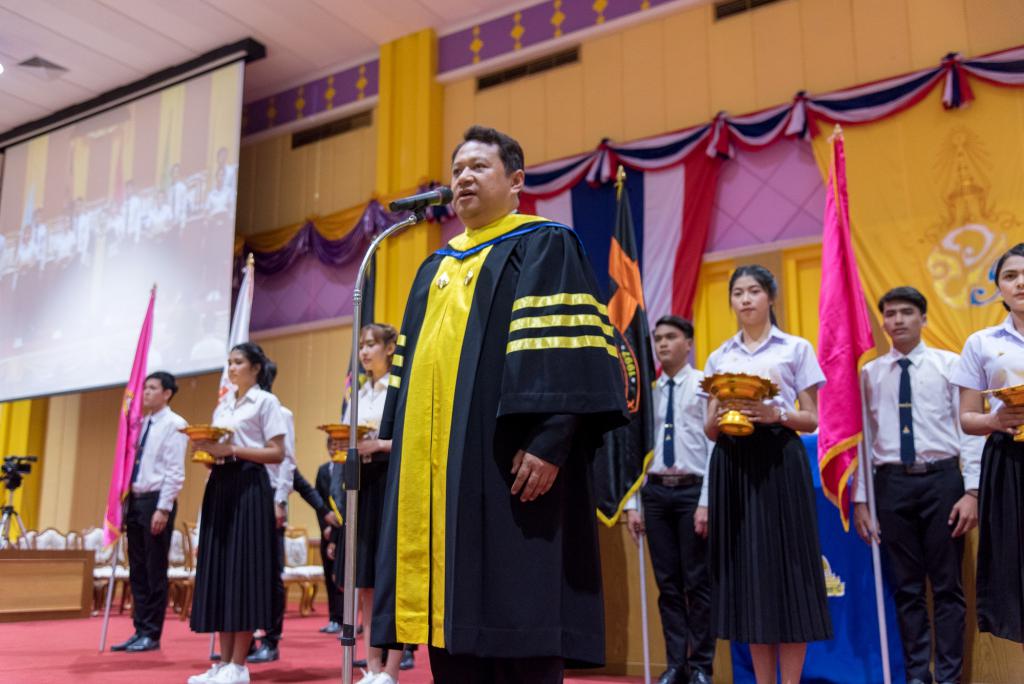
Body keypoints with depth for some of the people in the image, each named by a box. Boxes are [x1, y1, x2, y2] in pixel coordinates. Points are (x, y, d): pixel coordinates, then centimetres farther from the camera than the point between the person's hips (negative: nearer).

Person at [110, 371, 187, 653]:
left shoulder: (174, 424, -7)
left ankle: (151, 635, 8)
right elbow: (133, 464, 17)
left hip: (156, 501, -7)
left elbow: (175, 472, -13)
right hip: (135, 500, 8)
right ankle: (140, 630, 18)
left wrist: (163, 509, -18)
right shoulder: (142, 423, 15)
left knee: (155, 571, 0)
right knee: (137, 571, 10)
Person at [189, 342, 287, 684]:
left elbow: (277, 453, -8)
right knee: (218, 569, 3)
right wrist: (209, 453, -1)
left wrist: (232, 450, -16)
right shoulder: (222, 407, 20)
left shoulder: (266, 401, 0)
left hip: (248, 486, -7)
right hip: (219, 486, 7)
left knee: (242, 568, -8)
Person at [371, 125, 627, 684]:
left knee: (514, 617, -6)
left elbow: (566, 351, -12)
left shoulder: (545, 248, 0)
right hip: (435, 470, 7)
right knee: (455, 616, 9)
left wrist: (549, 441, -23)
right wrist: (396, 432, 14)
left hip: (507, 461, -7)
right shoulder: (437, 266, 22)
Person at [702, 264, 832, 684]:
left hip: (780, 460, -3)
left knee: (785, 565, -5)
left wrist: (776, 414, -16)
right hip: (732, 464, 3)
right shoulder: (718, 358, 13)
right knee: (746, 568, 4)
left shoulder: (796, 349, 5)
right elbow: (709, 430, 11)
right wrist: (720, 417, -11)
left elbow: (812, 420, 2)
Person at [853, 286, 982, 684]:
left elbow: (969, 429, -1)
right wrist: (860, 501, 4)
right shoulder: (870, 373, 7)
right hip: (892, 483, 2)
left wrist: (972, 490, -9)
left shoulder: (948, 364, 2)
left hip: (941, 478, -2)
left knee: (947, 584, 5)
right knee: (907, 586, 9)